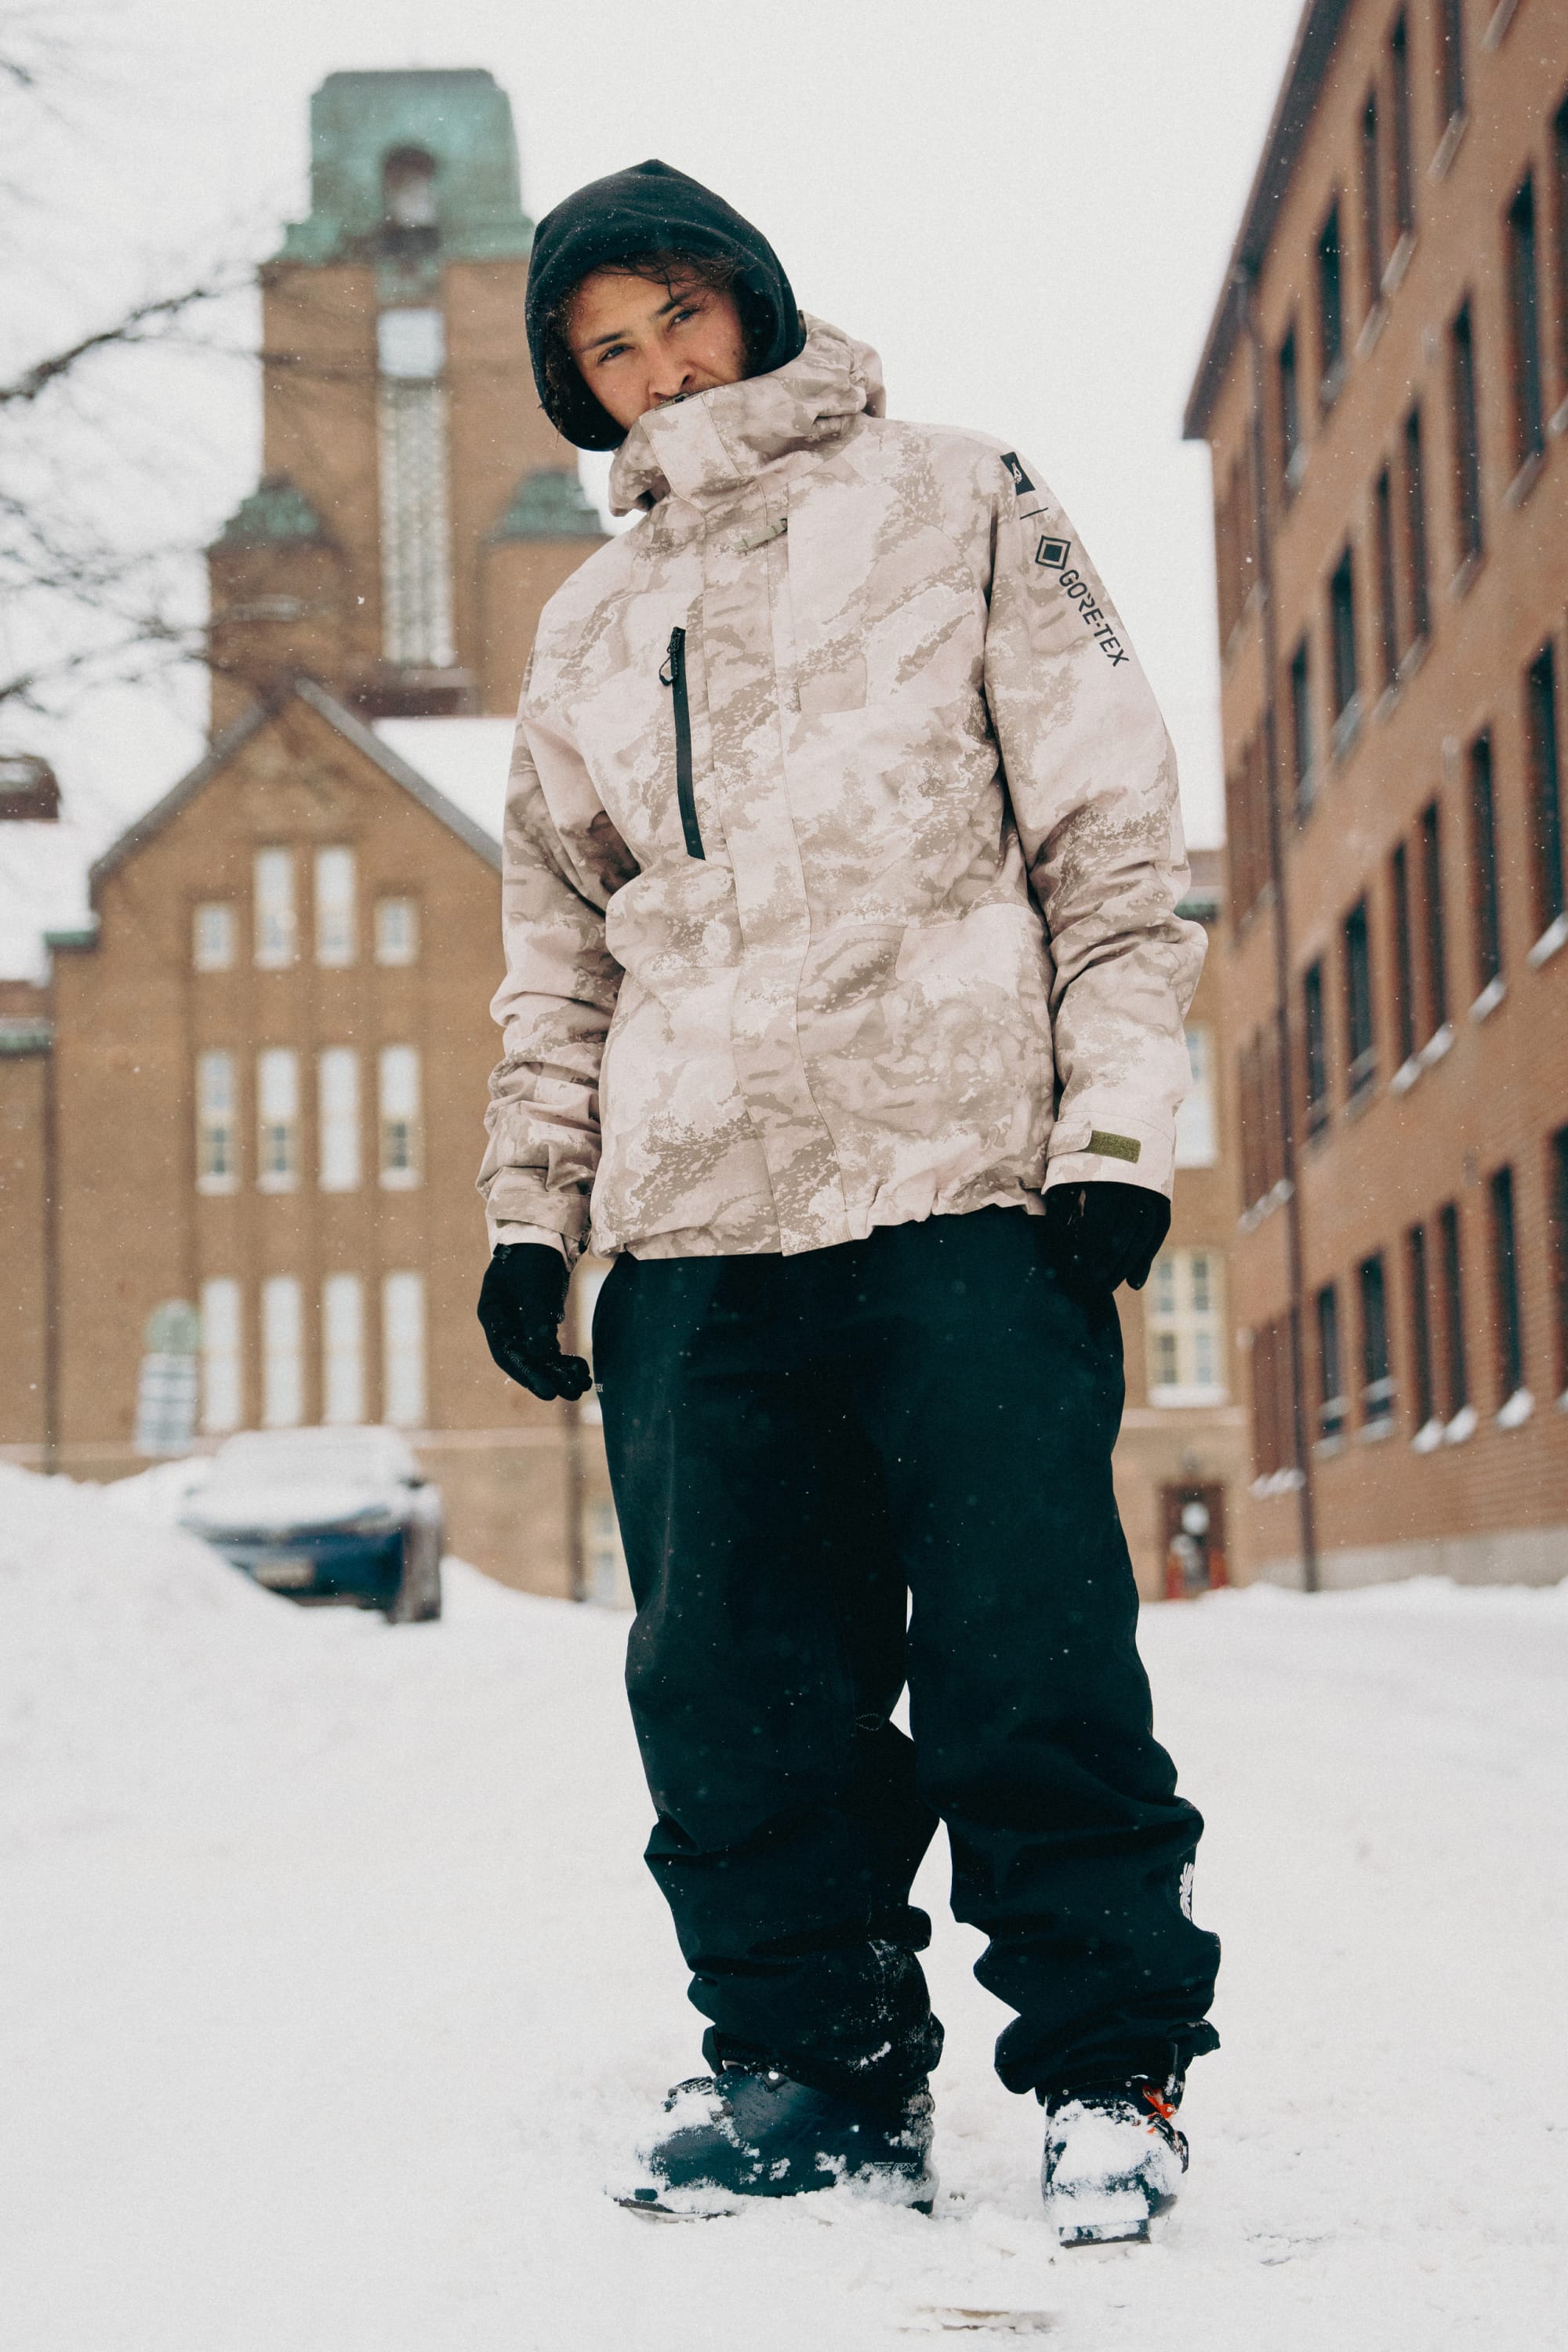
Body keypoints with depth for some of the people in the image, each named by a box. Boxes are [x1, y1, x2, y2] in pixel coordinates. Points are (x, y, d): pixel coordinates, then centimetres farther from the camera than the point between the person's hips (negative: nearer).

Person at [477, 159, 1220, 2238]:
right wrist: (530, 1208, 14)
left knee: (1029, 1660, -6)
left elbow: (1112, 821, 3)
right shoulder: (589, 629, 21)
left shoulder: (955, 504, 10)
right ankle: (814, 2059, 15)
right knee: (737, 1691, 3)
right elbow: (561, 951, 24)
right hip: (693, 1225, 4)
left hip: (968, 1183, -4)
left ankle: (1110, 2064, 7)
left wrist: (1117, 1115, -7)